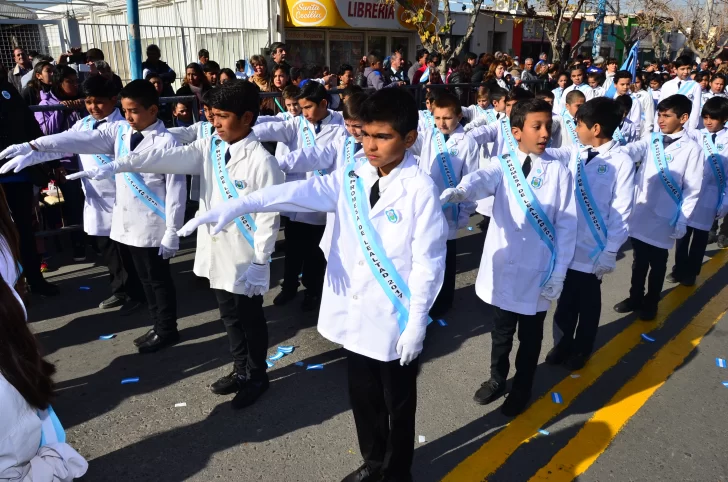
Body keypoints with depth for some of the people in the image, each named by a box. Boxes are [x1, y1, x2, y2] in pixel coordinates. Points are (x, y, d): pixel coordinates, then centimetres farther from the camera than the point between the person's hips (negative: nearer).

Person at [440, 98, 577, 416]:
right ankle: (497, 378, 43)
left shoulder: (558, 171, -6)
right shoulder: (503, 165, -3)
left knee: (530, 336, 15)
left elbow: (567, 226, -5)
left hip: (537, 273, -1)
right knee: (501, 330, 20)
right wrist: (457, 192, -50)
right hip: (502, 268, 1)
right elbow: (481, 179, -27)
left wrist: (558, 275, -8)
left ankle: (522, 388, 37)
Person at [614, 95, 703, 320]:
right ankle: (635, 298, 34)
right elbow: (631, 151, -17)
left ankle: (651, 303, 30)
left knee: (657, 265, 12)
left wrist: (682, 221, -9)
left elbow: (692, 190, -6)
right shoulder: (651, 140, 3)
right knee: (639, 261, 17)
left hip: (664, 219, -3)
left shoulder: (691, 149, -7)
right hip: (639, 214, 3)